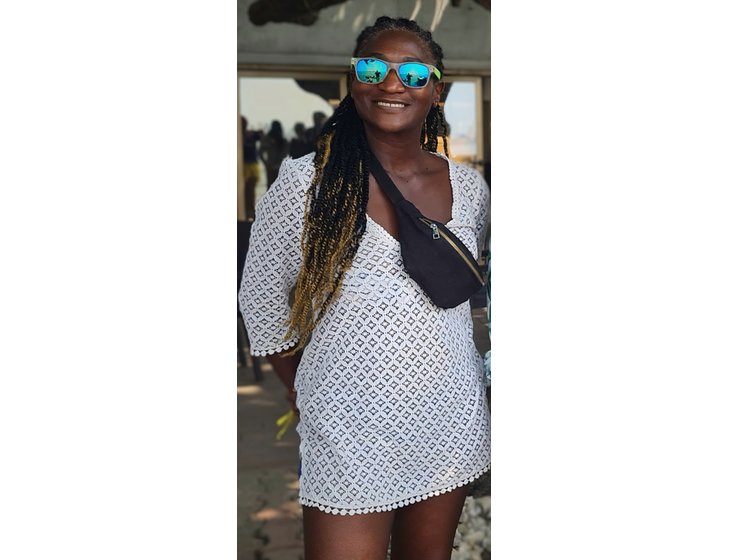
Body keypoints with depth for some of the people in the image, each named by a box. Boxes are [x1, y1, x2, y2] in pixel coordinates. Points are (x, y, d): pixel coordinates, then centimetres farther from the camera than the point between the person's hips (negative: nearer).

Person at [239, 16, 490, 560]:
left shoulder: (469, 186, 2)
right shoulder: (307, 182, -10)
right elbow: (261, 299, -1)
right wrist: (304, 392, 3)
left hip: (451, 426, 4)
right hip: (350, 433, -4)